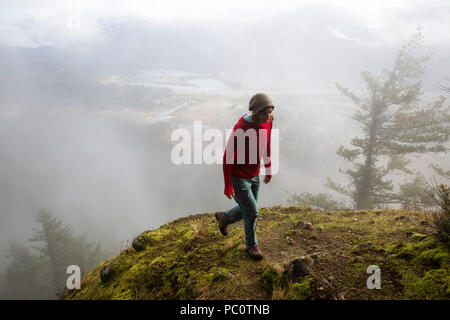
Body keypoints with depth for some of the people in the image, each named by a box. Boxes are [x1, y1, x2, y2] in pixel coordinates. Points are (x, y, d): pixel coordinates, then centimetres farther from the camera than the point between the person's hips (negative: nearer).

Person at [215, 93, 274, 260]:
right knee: (252, 213, 3)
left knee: (247, 211, 19)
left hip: (254, 176, 7)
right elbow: (227, 157, -22)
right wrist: (228, 186, -17)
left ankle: (224, 217, 49)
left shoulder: (268, 121, -11)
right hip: (237, 177, -7)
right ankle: (251, 244, 30)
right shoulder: (239, 128, -32)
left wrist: (268, 168, 16)